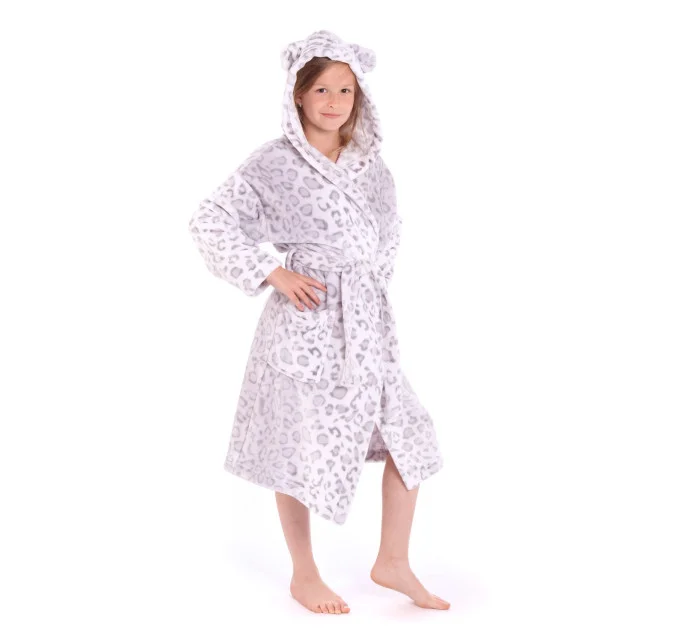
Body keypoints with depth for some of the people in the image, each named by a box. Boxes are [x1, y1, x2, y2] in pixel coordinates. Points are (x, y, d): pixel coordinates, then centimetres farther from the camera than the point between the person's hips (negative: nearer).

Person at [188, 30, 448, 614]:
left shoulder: (367, 161, 9)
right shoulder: (276, 163, -8)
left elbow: (389, 225, 27)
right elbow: (210, 223, -11)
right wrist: (272, 274, -14)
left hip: (367, 319, 6)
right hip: (307, 321, -6)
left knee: (409, 435, 3)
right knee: (304, 446, 5)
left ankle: (393, 562, 20)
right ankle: (304, 575, 23)